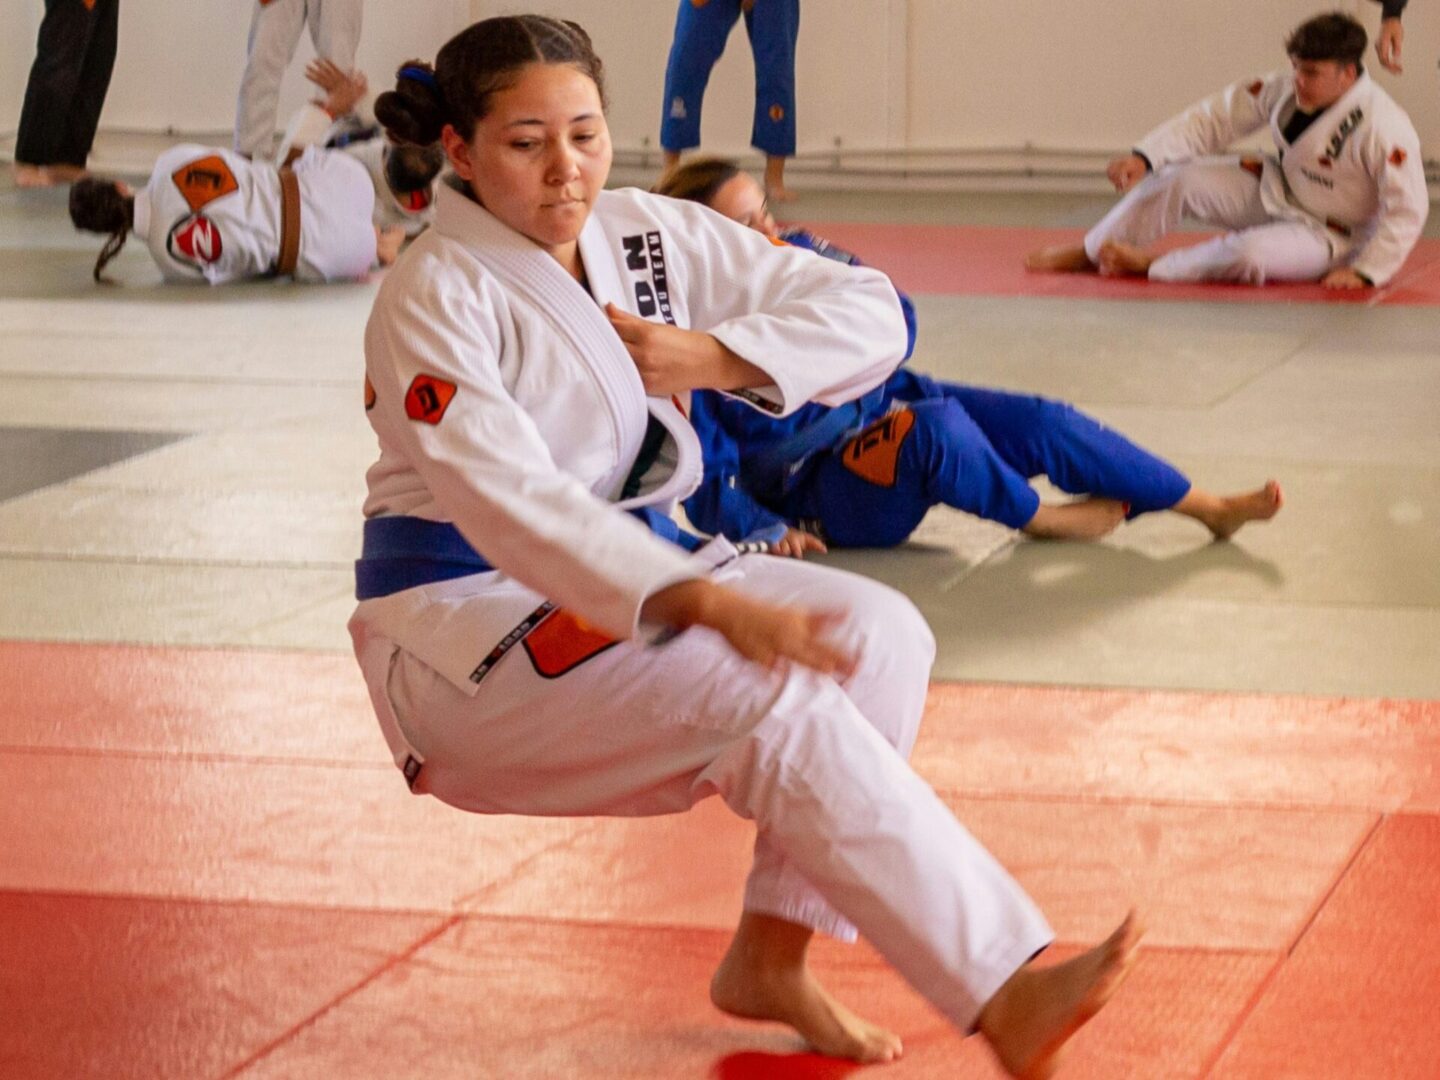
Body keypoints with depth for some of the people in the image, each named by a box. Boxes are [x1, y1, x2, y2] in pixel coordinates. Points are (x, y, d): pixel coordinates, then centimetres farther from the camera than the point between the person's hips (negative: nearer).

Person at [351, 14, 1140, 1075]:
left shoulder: (651, 236, 4)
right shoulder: (436, 296, -17)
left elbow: (870, 314, 3)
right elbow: (510, 502, -30)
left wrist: (715, 355, -15)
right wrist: (709, 603, -41)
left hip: (629, 571, 8)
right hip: (466, 624, -8)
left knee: (880, 634, -11)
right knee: (770, 698, -28)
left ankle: (771, 958, -3)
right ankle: (1004, 991, -29)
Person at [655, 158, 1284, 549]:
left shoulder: (798, 253, -4)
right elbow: (708, 487, -14)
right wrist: (767, 531, -27)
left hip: (884, 407, 7)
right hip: (820, 494, -7)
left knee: (1038, 422, -5)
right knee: (938, 431, -33)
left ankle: (1212, 509, 6)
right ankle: (1038, 520, -3)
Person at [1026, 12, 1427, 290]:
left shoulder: (1383, 127, -31)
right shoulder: (1286, 89, -13)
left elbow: (1408, 209, -24)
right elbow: (1216, 118, -8)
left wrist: (1365, 271, -26)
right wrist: (1145, 156, -18)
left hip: (1325, 235, -6)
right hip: (1275, 192, 6)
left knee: (1251, 255, -37)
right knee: (1174, 179, -12)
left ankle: (1149, 265, -11)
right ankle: (1089, 252, 6)